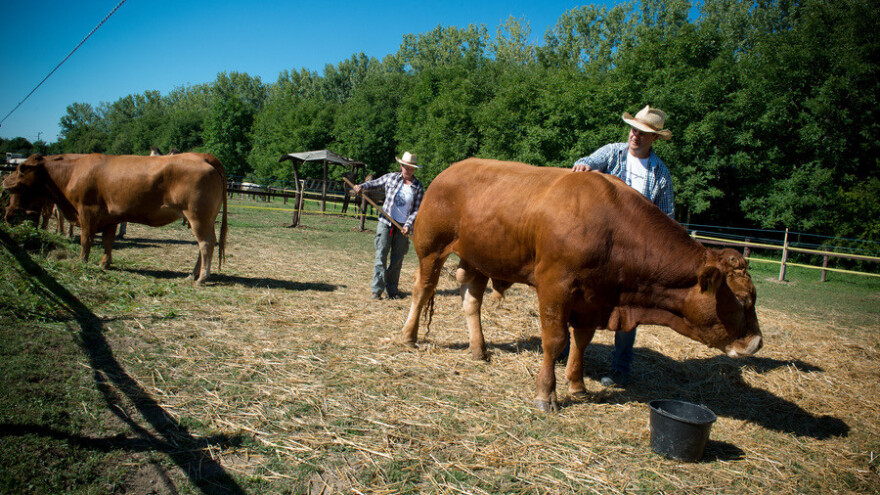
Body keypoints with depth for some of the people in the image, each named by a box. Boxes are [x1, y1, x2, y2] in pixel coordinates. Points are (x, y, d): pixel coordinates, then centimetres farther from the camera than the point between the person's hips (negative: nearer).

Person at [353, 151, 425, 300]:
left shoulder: (418, 187, 0)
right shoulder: (391, 177, 2)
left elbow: (417, 209, 0)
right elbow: (375, 184, 16)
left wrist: (408, 225, -11)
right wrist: (361, 186, -2)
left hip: (402, 226, 0)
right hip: (385, 222, 0)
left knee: (397, 259, 5)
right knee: (381, 255, -6)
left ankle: (392, 290, 16)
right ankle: (377, 289, -3)